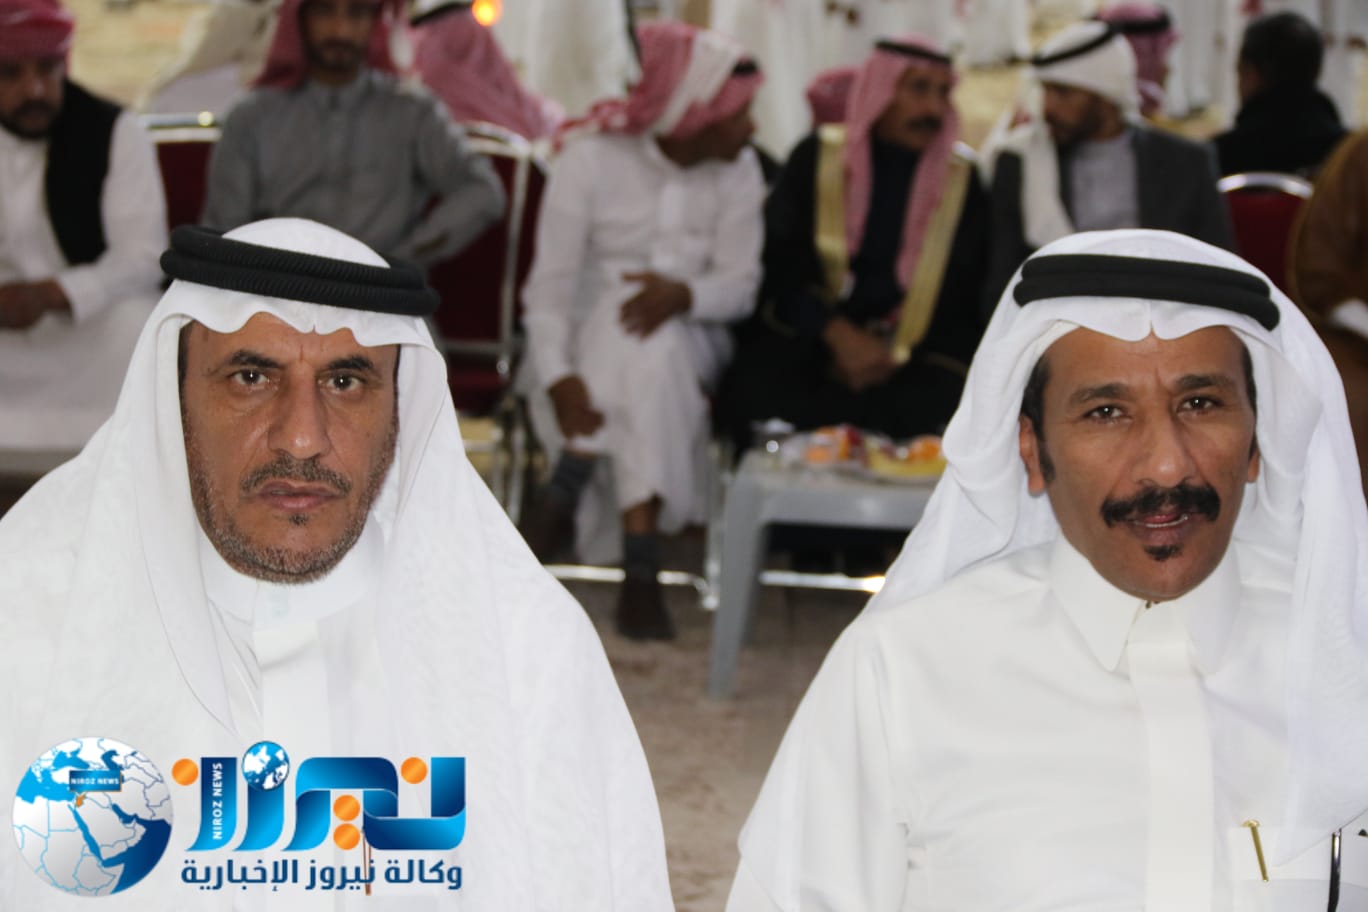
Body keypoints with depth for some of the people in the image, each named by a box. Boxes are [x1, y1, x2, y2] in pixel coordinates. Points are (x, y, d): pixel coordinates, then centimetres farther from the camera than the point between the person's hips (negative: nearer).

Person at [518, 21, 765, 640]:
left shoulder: (738, 172, 1)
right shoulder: (592, 159, -9)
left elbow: (742, 286, -5)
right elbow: (550, 286, -14)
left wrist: (684, 293, -29)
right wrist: (558, 378, -30)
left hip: (690, 343, 2)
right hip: (589, 341, -2)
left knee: (648, 350, -34)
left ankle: (560, 504, -25)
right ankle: (640, 569, -30)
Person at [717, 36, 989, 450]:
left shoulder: (960, 179, 7)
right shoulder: (817, 157, 5)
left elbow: (961, 294, 5)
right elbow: (780, 259, -2)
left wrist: (895, 354, -11)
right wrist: (839, 335, -17)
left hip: (912, 349, 1)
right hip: (806, 333, 0)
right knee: (752, 396, -31)